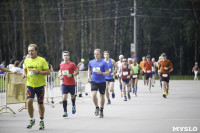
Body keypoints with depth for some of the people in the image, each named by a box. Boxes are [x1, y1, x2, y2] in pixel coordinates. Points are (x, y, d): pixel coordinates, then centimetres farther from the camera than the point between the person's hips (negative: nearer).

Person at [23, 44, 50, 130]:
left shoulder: (42, 60, -6)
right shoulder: (26, 61, 6)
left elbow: (48, 72, -8)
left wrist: (38, 72, -22)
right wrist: (24, 74, 1)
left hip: (40, 85, -2)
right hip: (30, 85, 2)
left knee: (40, 104, 5)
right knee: (29, 101, -15)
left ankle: (41, 121, 23)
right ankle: (32, 119, 3)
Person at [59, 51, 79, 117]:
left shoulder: (72, 64, -6)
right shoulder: (61, 65, 7)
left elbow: (77, 72, -4)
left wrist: (72, 75, -20)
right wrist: (61, 76, 3)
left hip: (71, 83, -2)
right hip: (64, 84, 2)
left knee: (72, 96, 15)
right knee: (64, 97, -11)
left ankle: (73, 106, 47)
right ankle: (65, 112, -9)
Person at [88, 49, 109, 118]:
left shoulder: (104, 63, -7)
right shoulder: (91, 62, 5)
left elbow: (107, 73, -8)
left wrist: (101, 73, -25)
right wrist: (89, 76, 11)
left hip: (102, 82, -1)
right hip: (94, 81, 2)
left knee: (102, 96, 9)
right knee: (94, 94, -18)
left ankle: (101, 110, 26)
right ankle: (97, 108, 3)